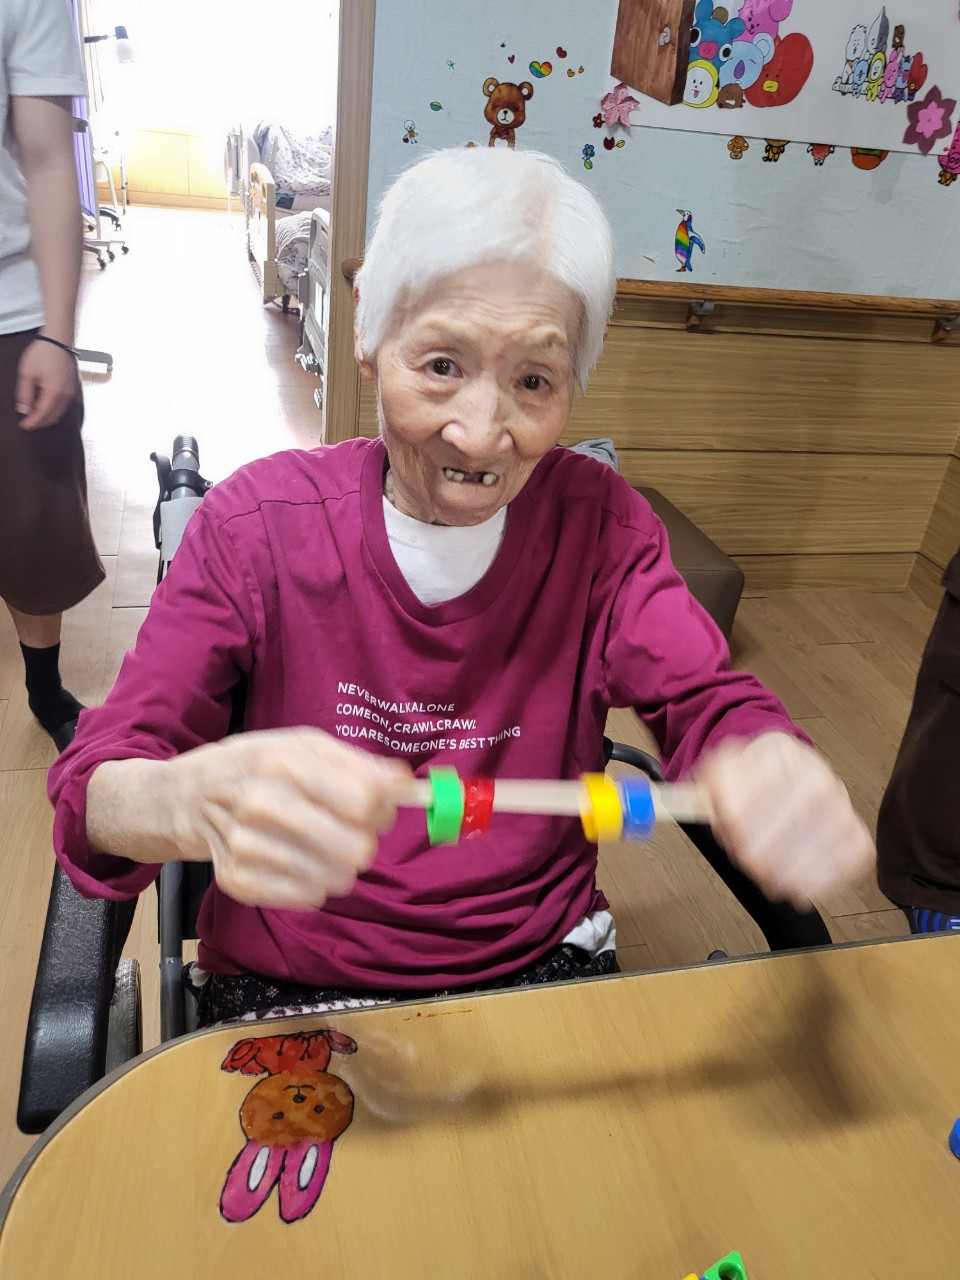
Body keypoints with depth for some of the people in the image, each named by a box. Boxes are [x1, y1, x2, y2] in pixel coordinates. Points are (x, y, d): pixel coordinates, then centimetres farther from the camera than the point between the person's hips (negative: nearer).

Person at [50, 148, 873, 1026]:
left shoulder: (597, 518, -5)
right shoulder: (258, 523, -12)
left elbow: (709, 704, -12)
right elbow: (95, 792, -16)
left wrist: (775, 771, -38)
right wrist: (203, 800, -41)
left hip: (542, 962, 3)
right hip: (295, 985, -2)